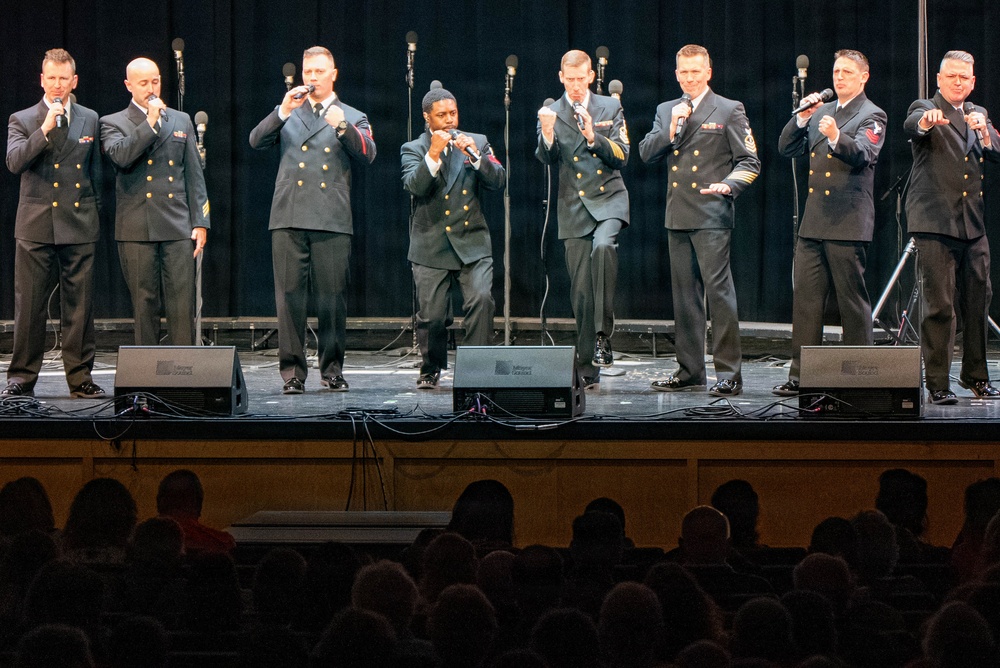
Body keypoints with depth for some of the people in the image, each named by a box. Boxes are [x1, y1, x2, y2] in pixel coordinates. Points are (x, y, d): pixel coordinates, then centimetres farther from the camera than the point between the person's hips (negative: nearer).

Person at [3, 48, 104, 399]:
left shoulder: (90, 120, 12)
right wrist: (45, 130, -18)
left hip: (79, 226, 2)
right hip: (36, 226, -2)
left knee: (79, 305, 3)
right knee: (29, 306, -1)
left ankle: (80, 376, 9)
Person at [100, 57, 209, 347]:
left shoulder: (181, 121, 16)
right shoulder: (113, 124, 6)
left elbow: (194, 175, 14)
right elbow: (120, 156, -15)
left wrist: (200, 222, 7)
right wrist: (150, 123, -13)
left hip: (177, 226, 2)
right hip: (137, 230, -2)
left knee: (182, 304, -4)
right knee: (144, 304, 1)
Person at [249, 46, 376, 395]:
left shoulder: (352, 118, 15)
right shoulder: (288, 114, 20)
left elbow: (367, 154, -2)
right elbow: (256, 141, 5)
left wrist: (342, 127, -19)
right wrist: (282, 111, -8)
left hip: (332, 221, -1)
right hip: (288, 218, 1)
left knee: (332, 297, -2)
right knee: (289, 296, -3)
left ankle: (332, 369, 8)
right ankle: (292, 370, 1)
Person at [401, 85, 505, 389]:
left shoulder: (477, 142, 11)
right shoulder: (412, 149, 6)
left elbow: (498, 181, -1)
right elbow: (414, 186, -12)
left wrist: (475, 155, -16)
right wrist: (433, 154, -24)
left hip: (472, 243, 1)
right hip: (431, 247, -1)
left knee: (481, 299, -20)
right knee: (432, 314, 0)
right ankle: (431, 369, 23)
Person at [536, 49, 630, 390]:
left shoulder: (610, 108, 7)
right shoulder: (551, 114, 6)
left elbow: (622, 157, -1)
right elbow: (546, 160, -5)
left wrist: (593, 136, -18)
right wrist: (547, 135, -26)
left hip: (609, 199, -1)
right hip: (574, 208, 1)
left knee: (602, 246, -33)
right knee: (581, 292, 0)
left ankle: (603, 335, -26)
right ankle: (587, 370, 7)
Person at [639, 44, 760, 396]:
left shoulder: (729, 110, 2)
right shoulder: (666, 112, 17)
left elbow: (749, 162, 0)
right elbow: (645, 153, 7)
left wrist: (728, 185, -18)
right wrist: (672, 128, -7)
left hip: (712, 215, -6)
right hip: (678, 217, 6)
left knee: (719, 291, -11)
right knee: (684, 295, 9)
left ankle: (728, 373, -10)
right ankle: (690, 371, 16)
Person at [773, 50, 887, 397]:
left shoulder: (871, 116, -2)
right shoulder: (822, 112, 19)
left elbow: (863, 154, -20)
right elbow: (786, 148, 14)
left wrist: (837, 138, -41)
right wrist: (802, 118, -3)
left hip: (848, 224, -6)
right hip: (813, 223, 6)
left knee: (852, 301, -3)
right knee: (805, 298, 4)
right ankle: (801, 374, 7)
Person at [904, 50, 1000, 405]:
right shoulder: (925, 109, 0)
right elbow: (912, 125, -24)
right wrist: (926, 121, -47)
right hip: (935, 222, -6)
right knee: (939, 305, -8)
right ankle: (937, 383, -4)